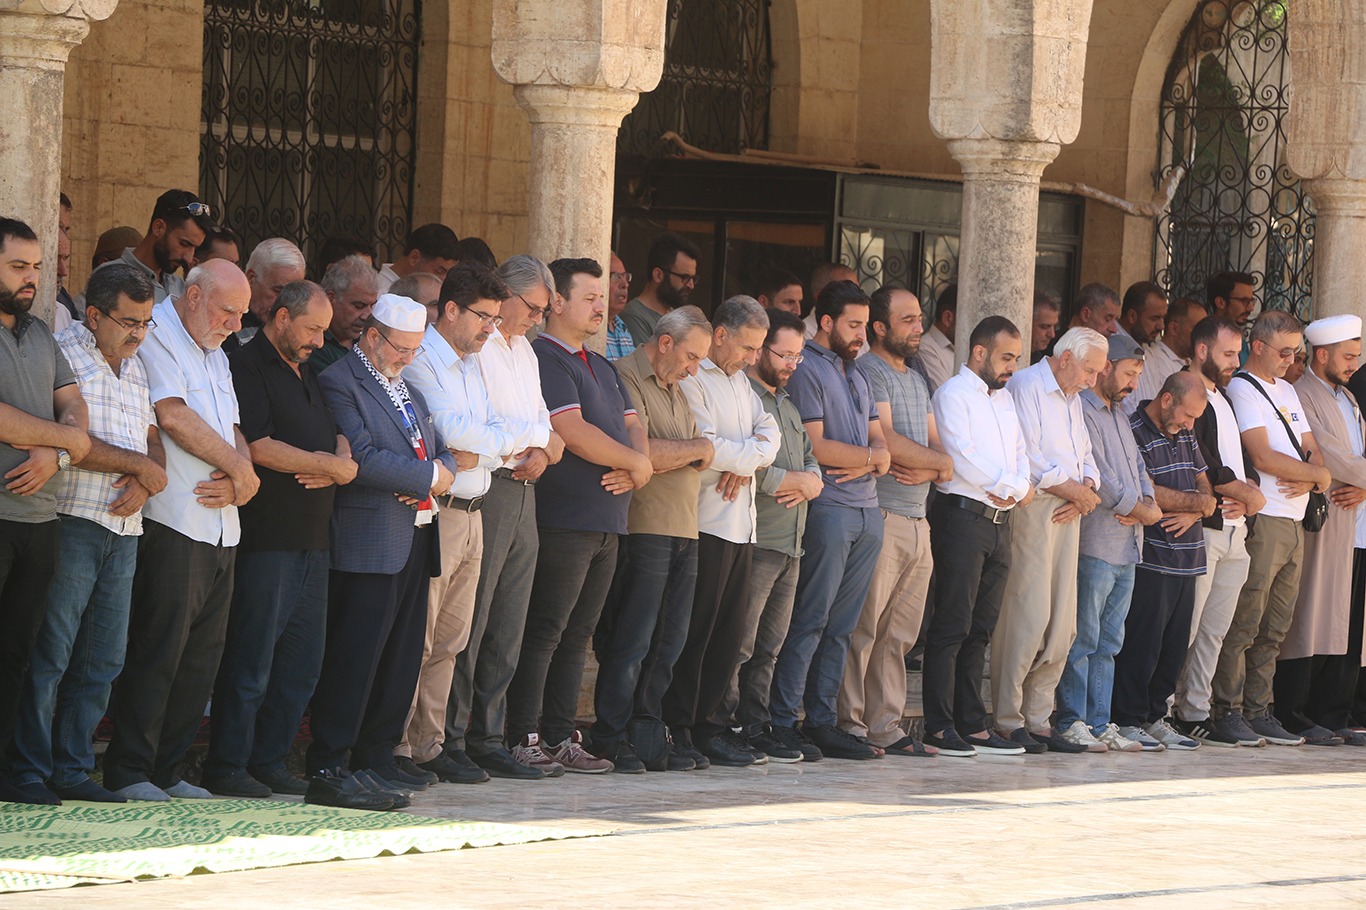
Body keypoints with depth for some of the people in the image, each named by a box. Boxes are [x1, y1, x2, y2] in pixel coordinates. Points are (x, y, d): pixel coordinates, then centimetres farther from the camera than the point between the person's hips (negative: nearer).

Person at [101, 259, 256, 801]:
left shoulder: (216, 355, 23)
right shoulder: (156, 336, -5)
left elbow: (233, 431, 18)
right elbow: (172, 416, -15)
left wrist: (235, 479, -5)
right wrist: (240, 469, -5)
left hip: (221, 526, 9)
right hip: (173, 522, -9)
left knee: (203, 654, 7)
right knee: (159, 648, -10)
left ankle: (168, 769, 12)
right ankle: (129, 771, -5)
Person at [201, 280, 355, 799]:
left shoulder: (306, 374, 21)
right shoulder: (247, 368, -8)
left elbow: (336, 435, 22)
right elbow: (258, 446, -17)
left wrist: (342, 461, -3)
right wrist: (330, 465, -7)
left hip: (312, 539, 9)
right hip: (266, 538, -9)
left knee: (301, 660, 9)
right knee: (251, 658, -7)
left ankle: (269, 761, 16)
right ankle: (227, 767, -1)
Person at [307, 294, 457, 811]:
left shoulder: (408, 389, 23)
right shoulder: (340, 383, -7)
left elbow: (440, 449, 23)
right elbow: (361, 458, -18)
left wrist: (441, 474, -1)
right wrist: (427, 476, -10)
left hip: (416, 540, 9)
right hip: (369, 544, -9)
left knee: (402, 657, 10)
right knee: (355, 656, -11)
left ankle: (376, 759, 18)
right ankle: (328, 772, -11)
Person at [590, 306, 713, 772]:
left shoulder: (675, 390, 23)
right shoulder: (625, 378, -7)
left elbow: (701, 457, 15)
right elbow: (640, 453, -19)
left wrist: (667, 456, -7)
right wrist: (696, 449, -4)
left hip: (683, 531, 9)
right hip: (643, 528, -9)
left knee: (669, 641, 8)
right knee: (631, 641, -7)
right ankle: (610, 738, -3)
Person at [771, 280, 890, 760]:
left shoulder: (856, 375, 22)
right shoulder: (807, 370, -6)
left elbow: (879, 439, 16)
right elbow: (815, 446, -15)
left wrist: (869, 461, -7)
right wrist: (870, 456, -3)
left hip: (867, 511, 8)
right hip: (828, 509, -8)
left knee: (841, 625, 8)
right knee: (810, 621, -8)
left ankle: (823, 721, 11)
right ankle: (782, 723, -6)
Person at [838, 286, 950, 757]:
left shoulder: (917, 380, 22)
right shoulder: (869, 372, -6)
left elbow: (936, 448, 17)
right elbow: (886, 443, -16)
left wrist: (925, 470, -7)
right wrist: (942, 462, -2)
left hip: (917, 521, 9)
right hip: (879, 517, -9)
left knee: (899, 634, 8)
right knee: (862, 629, -8)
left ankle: (886, 726, 11)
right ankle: (849, 725, -6)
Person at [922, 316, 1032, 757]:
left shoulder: (1005, 398, 22)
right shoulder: (953, 394, -3)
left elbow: (1019, 453, 17)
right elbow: (961, 458, -14)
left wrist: (1017, 486, -4)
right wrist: (1007, 487, -7)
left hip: (1000, 521, 8)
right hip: (965, 517, -8)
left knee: (980, 629, 8)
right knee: (952, 626, -8)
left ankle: (972, 724, 9)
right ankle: (939, 726, -6)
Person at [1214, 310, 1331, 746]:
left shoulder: (1287, 390, 21)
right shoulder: (1242, 389, -6)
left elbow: (1312, 450, 17)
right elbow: (1263, 457, -15)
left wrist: (1310, 478, -6)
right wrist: (1319, 474, -5)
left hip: (1294, 523, 8)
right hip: (1262, 521, -8)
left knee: (1275, 628, 8)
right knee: (1244, 625, -8)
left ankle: (1259, 711, 12)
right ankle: (1229, 712, -5)